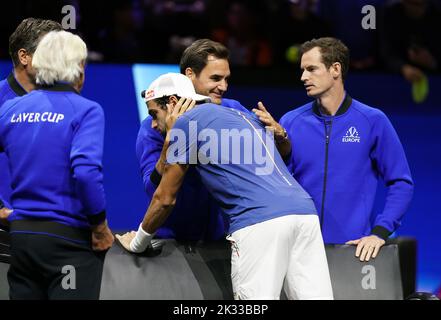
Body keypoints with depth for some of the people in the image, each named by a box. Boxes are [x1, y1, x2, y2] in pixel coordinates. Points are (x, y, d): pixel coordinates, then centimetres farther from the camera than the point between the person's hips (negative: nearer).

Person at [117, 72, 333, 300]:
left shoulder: (187, 122, 9)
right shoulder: (243, 116, 31)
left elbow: (165, 198, 15)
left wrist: (137, 244, 29)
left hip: (260, 220, -7)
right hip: (304, 211, 7)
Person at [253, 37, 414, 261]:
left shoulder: (372, 121, 0)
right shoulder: (291, 122, 4)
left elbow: (400, 183, 1)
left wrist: (380, 232, -9)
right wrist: (280, 141, -12)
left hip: (355, 249, -2)